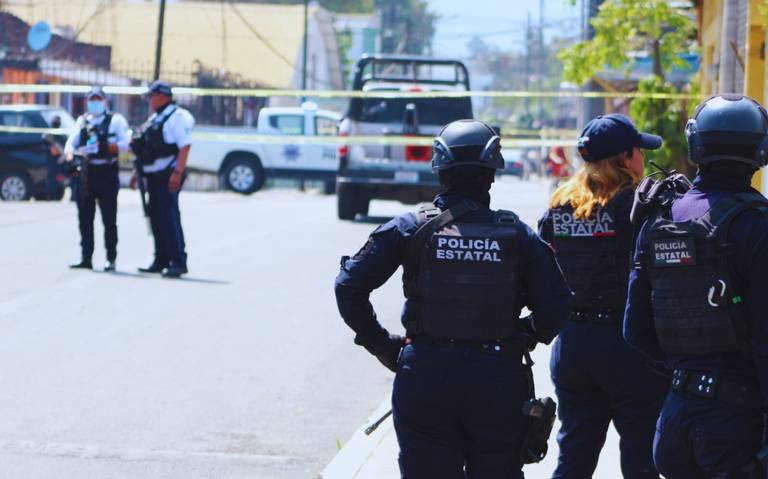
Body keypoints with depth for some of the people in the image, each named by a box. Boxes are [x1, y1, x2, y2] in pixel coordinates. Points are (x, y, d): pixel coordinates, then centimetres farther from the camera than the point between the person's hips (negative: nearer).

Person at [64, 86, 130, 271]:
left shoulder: (116, 120, 4)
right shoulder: (82, 121, 17)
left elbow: (125, 143, -6)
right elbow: (71, 142, 7)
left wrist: (106, 147, -21)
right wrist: (70, 152, -15)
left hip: (107, 174, -4)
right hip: (86, 173, 4)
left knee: (109, 219, -3)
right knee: (84, 218, 5)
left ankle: (111, 259, 1)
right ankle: (86, 258, 11)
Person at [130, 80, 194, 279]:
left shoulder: (177, 117, -9)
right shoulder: (154, 119, 20)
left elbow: (185, 147, -18)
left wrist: (177, 173, -26)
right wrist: (138, 172, 22)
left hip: (167, 176, -9)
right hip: (154, 176, 9)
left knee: (169, 216, -12)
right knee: (156, 217, 11)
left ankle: (178, 262, -11)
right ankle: (161, 261, 18)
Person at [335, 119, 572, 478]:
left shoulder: (411, 228, -2)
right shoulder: (517, 234, -2)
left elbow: (349, 284, -4)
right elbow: (555, 310, -6)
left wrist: (379, 344, 5)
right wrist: (524, 338, 13)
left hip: (425, 375, 0)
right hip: (498, 380, 0)